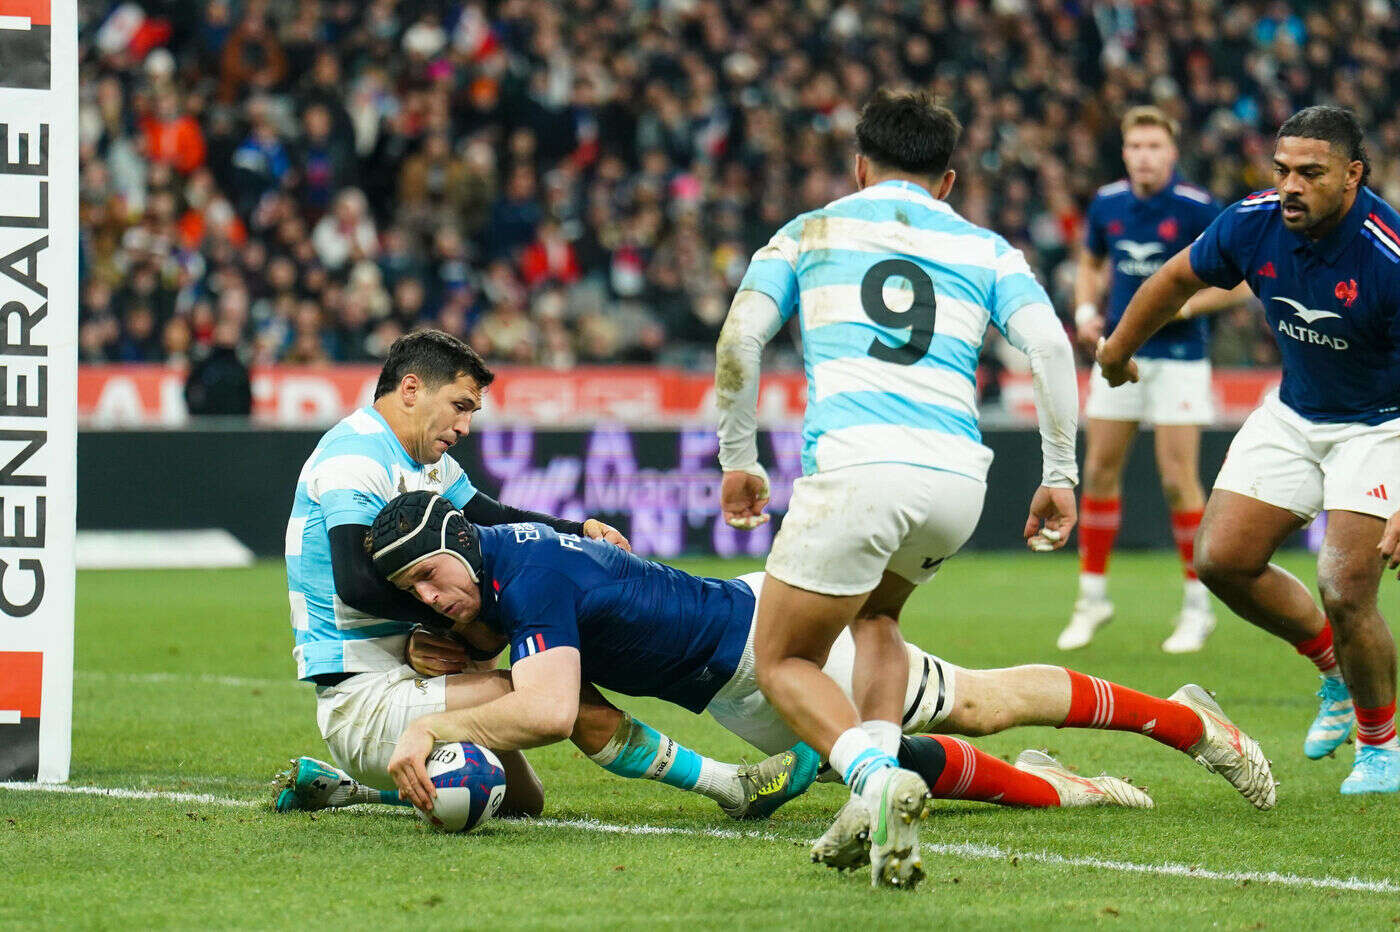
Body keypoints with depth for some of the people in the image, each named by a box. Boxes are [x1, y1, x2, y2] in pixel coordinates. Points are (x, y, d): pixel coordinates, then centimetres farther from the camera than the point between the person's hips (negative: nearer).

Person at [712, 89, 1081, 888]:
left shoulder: (810, 233, 19)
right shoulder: (984, 248, 22)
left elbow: (738, 341, 6)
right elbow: (1050, 345, 6)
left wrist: (738, 459, 16)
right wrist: (1060, 475, 9)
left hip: (854, 468, -3)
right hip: (956, 476, 3)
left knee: (783, 661, 10)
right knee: (874, 615, 32)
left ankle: (877, 783, -20)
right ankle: (878, 783, 8)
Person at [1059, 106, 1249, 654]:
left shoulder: (1197, 209, -11)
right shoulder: (1107, 204, 3)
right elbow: (1091, 263, 21)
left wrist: (1182, 305, -18)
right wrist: (1086, 309, 2)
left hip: (1177, 357, -5)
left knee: (1178, 480, -7)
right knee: (1100, 474, 5)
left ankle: (1198, 607, 5)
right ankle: (1092, 598, 16)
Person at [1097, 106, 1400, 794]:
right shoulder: (1252, 224, -15)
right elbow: (1180, 278, 6)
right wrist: (1119, 347, 21)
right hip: (1295, 413, 6)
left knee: (1345, 591, -17)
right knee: (1222, 559, 1)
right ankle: (1336, 670, 26)